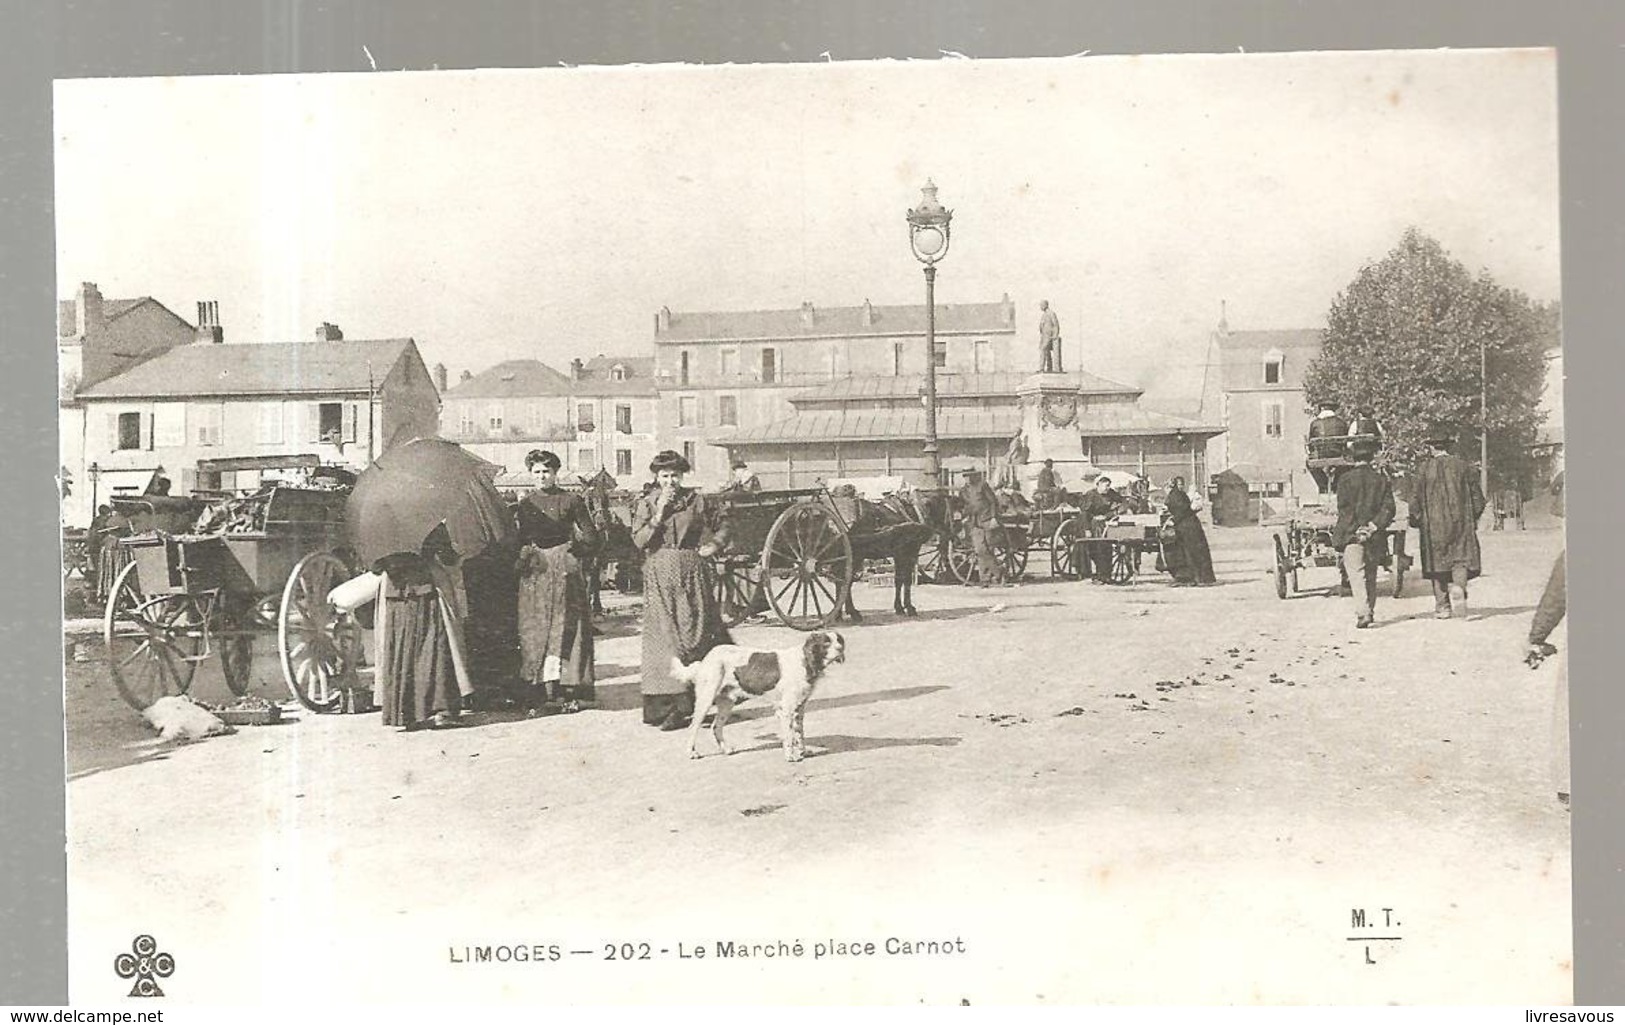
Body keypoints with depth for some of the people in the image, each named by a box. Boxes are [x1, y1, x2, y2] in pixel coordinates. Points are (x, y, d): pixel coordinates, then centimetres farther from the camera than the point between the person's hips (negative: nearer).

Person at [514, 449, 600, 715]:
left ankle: (569, 691, -1)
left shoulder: (571, 501, 4)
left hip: (565, 569, -3)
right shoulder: (526, 504, 13)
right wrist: (523, 554, 2)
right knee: (534, 630, -2)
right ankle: (538, 694, -1)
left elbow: (591, 537, 5)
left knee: (567, 630, -4)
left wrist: (575, 548, -6)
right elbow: (521, 539, 18)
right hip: (535, 571, 3)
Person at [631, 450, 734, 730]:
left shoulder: (695, 501, 7)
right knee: (665, 635, -5)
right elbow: (639, 540, -6)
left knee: (695, 633, -2)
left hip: (692, 572, 1)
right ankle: (664, 703, -3)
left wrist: (711, 547, 2)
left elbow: (723, 525, 17)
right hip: (660, 575, -1)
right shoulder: (647, 503, 5)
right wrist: (659, 512, -12)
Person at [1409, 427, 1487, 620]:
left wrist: (1416, 520, 10)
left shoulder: (1425, 467, -4)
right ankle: (1458, 586, -27)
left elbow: (1416, 497, -3)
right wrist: (1473, 517, 18)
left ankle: (1442, 606, 10)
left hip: (1434, 524, -1)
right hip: (1461, 523, 1)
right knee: (1461, 558, 2)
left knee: (1438, 563, 7)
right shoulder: (1462, 465, 3)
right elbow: (1477, 495, 7)